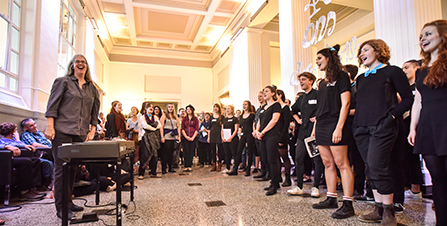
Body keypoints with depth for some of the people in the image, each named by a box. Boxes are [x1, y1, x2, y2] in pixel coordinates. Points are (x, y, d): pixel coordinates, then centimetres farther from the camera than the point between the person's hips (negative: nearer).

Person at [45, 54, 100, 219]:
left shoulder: (92, 88, 16)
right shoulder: (63, 81, 5)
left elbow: (95, 112, 17)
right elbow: (52, 106, -2)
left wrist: (92, 130, 9)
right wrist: (50, 127, -10)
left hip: (81, 134, 4)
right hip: (62, 131, -4)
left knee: (73, 168, 9)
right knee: (61, 168, -2)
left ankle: (68, 202, 21)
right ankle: (61, 208, 5)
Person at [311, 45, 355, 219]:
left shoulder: (341, 76, -3)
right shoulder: (323, 82, 19)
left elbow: (345, 103, -12)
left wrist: (339, 127, -19)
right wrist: (315, 127, 14)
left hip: (334, 125, -8)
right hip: (321, 126, 8)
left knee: (341, 163, -6)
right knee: (328, 163, 10)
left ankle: (348, 204, 0)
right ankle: (331, 199, 18)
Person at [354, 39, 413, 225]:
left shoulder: (392, 72, 2)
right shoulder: (361, 79, 19)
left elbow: (408, 98, -3)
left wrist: (391, 115, -13)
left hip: (382, 127, -6)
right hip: (362, 128, 6)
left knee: (377, 166, -12)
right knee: (370, 169, 7)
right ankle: (379, 209, 17)